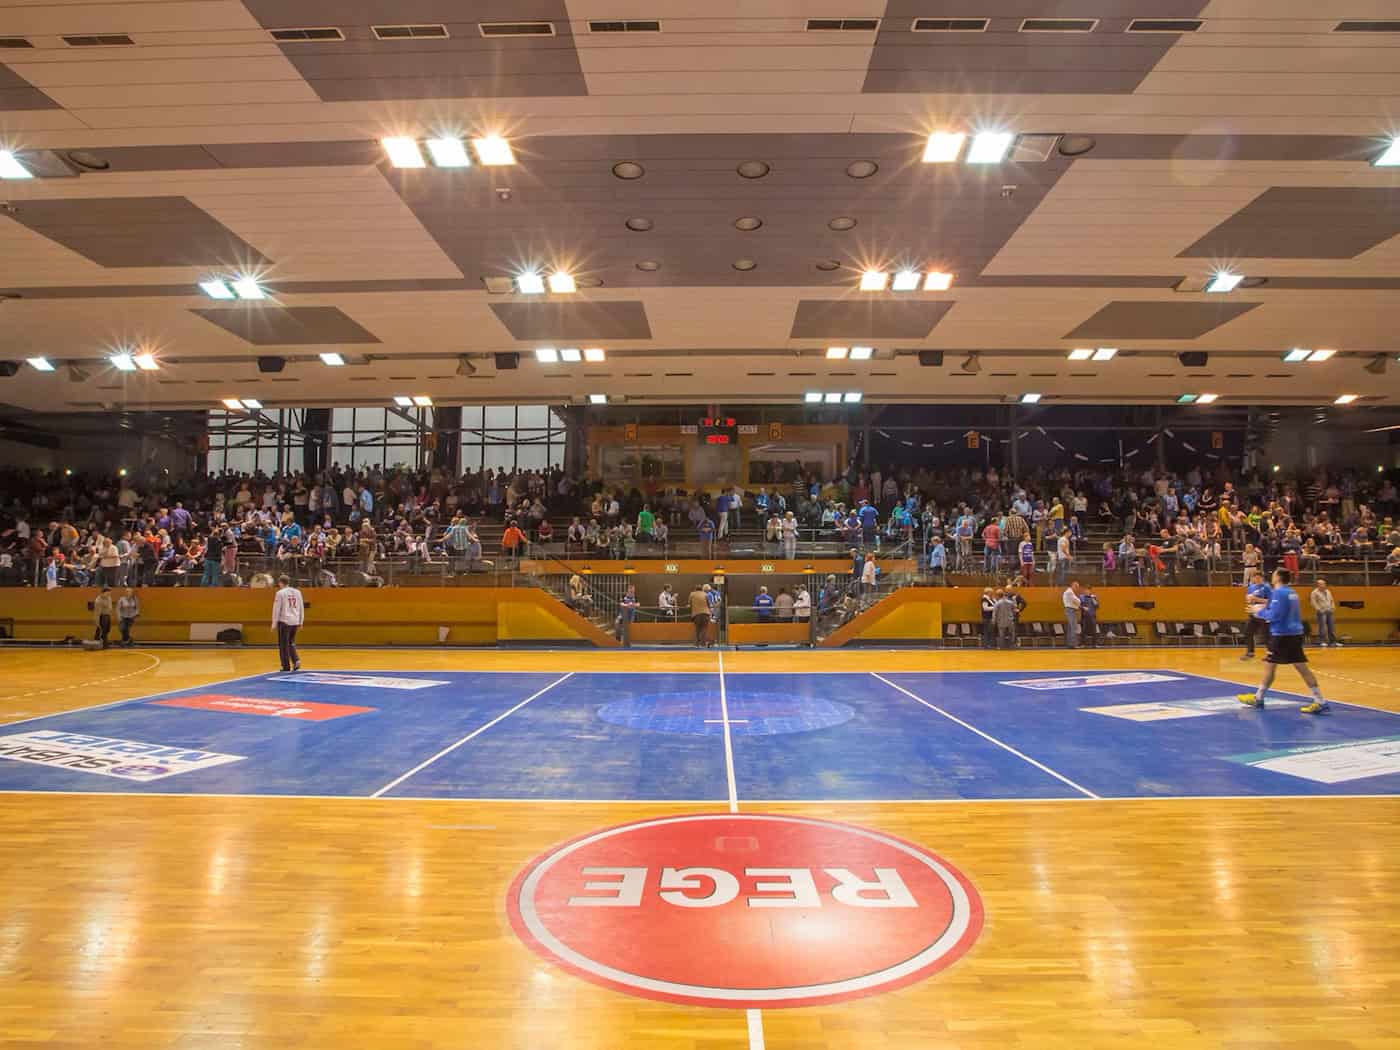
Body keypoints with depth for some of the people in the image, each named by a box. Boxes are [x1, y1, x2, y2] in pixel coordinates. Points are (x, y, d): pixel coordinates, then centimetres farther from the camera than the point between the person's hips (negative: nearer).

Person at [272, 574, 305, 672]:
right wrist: (300, 622, 19)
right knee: (291, 643, 18)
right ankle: (296, 660, 0)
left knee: (284, 645, 4)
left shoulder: (280, 593, -6)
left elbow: (276, 609, -6)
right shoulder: (297, 592, 9)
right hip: (295, 622, 5)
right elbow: (302, 608, 12)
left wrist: (274, 624, 0)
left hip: (284, 621, -5)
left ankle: (286, 666, 6)